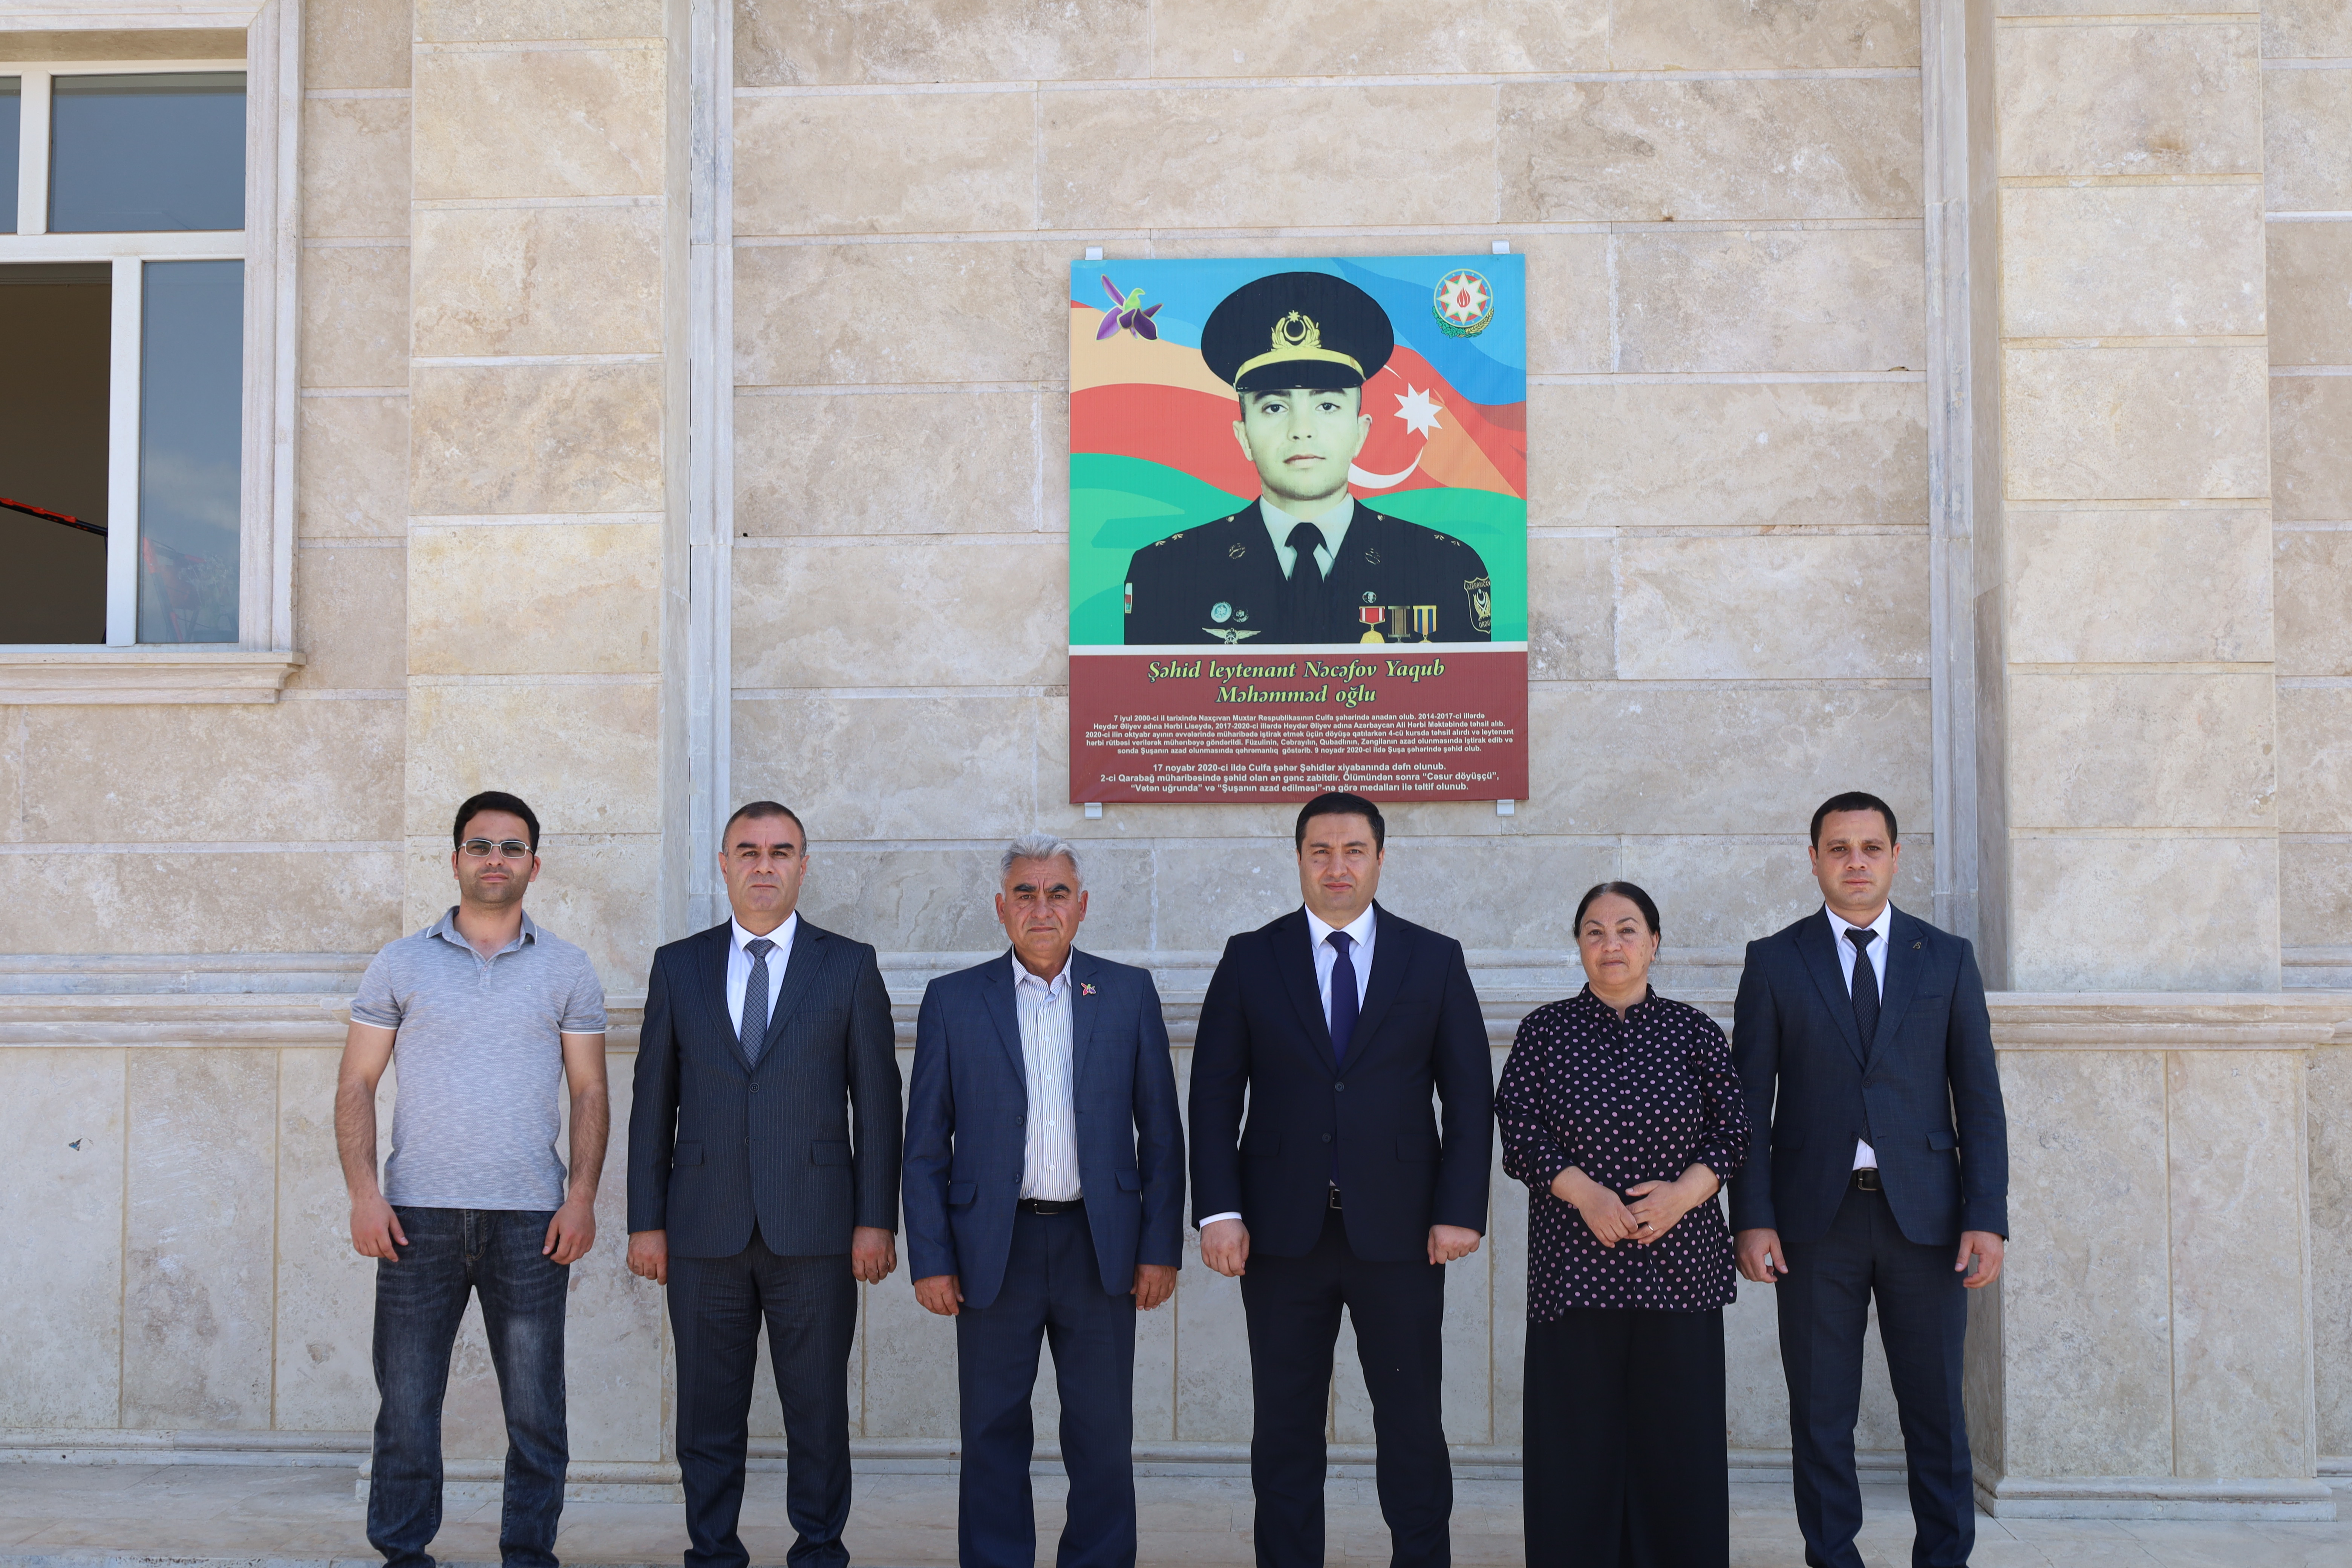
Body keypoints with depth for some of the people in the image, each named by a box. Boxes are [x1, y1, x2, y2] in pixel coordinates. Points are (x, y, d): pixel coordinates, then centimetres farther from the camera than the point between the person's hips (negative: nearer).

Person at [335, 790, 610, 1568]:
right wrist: (363, 1193, -4)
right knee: (406, 1401, 4)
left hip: (530, 1218, 0)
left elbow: (590, 1093, 7)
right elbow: (357, 1084, 7)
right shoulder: (400, 964, 8)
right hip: (417, 1214, 0)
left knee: (536, 1407, 3)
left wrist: (582, 1196, -4)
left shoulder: (566, 969, 8)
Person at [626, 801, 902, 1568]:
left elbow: (877, 1100, 3)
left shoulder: (849, 966, 5)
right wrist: (646, 1220, 4)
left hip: (813, 1227, -1)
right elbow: (653, 1101, 9)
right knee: (708, 1412, 7)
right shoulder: (678, 966, 9)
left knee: (817, 1410, 4)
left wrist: (877, 1218, -4)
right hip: (705, 1230, 2)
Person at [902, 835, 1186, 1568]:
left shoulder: (1129, 992, 5)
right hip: (994, 1251, 0)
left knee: (1104, 1437, 6)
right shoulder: (953, 1000, 3)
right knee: (993, 1435, 6)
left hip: (1100, 1249, 0)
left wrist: (1162, 1248, 0)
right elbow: (925, 1146, 4)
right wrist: (930, 1259, -3)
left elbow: (1161, 1133, 6)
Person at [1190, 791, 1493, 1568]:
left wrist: (1460, 1211, -5)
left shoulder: (1435, 959, 5)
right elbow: (1214, 1092, 3)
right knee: (1285, 1426, 7)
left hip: (1398, 1232, 0)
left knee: (1412, 1424, 5)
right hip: (1284, 1232, 1)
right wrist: (1219, 1212, -6)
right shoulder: (1251, 958, 5)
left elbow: (1469, 1093, 3)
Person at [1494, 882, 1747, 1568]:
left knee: (1680, 1438, 0)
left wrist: (1684, 1191, -12)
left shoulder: (1694, 1031, 9)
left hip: (1679, 1267, 1)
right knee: (1578, 1440, 0)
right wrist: (1584, 1192, -14)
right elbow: (1519, 1130, 1)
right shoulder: (1545, 1030, 7)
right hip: (1577, 1266, 0)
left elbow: (1735, 1131, 5)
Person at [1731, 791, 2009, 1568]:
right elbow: (1750, 1101, 3)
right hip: (1816, 1216, 0)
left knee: (1937, 1411, 6)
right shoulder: (1774, 962, 4)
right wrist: (1752, 1219, -6)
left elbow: (1978, 1097, 5)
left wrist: (1987, 1217, -4)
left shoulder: (1947, 958, 7)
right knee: (1821, 1414, 5)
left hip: (1923, 1214, 1)